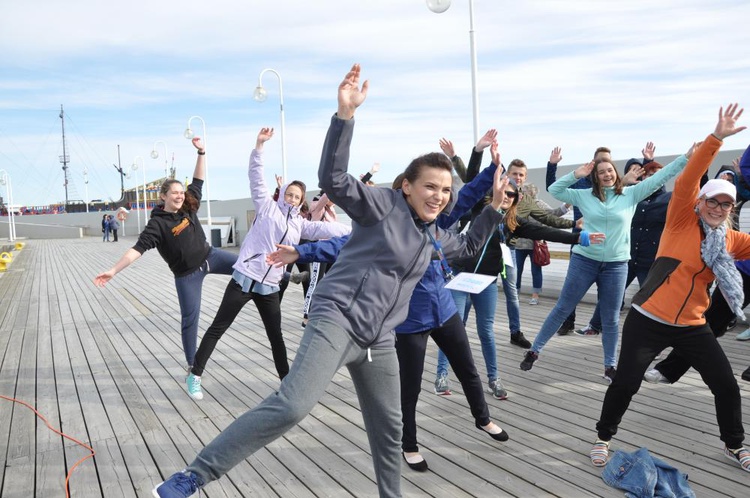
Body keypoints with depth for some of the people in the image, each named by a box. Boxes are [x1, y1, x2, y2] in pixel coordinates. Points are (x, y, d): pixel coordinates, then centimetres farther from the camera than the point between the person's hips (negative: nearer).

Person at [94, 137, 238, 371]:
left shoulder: (188, 208, -2)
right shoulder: (157, 224, -17)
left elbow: (198, 182, 2)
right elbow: (138, 248, -24)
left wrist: (201, 153, -6)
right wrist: (113, 270, -32)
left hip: (209, 256, 5)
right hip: (187, 274, -4)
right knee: (190, 318, 1)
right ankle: (192, 364, 14)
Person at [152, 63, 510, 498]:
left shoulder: (434, 236, 17)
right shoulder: (385, 205, -4)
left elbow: (469, 246, 38)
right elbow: (333, 179, -19)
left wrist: (495, 207, 27)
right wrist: (346, 114, -30)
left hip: (379, 341, 8)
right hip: (336, 320, -8)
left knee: (388, 429, 15)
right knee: (292, 406, -25)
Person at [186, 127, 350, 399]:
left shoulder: (300, 224, 14)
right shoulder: (267, 206, 3)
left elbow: (324, 228, 11)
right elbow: (256, 177, -5)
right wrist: (259, 145, -14)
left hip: (270, 286, 5)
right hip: (245, 278, -4)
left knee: (275, 335, 13)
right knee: (218, 328, 1)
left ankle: (286, 379, 24)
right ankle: (195, 375, 11)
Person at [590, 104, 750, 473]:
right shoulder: (682, 221, -7)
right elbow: (687, 180, -20)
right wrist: (717, 137, -29)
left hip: (692, 326, 5)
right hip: (648, 320, -5)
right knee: (625, 384, -3)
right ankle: (603, 438, 21)